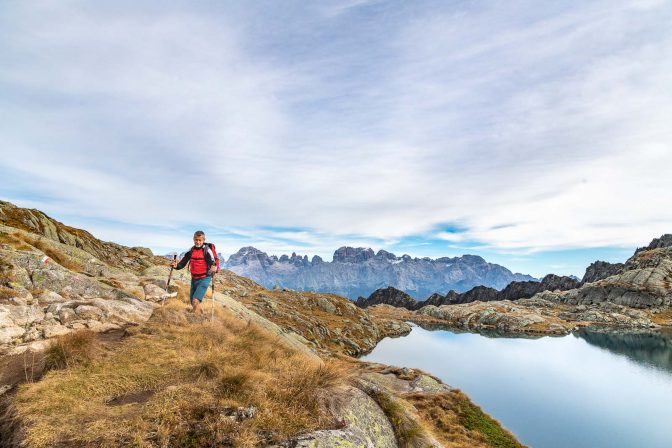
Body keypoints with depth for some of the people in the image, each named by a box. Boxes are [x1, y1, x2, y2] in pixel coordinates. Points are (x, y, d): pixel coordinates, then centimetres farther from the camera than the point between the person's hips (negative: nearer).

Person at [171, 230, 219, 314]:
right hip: (194, 279, 7)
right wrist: (176, 266, -17)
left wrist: (215, 268, -45)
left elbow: (215, 263, -22)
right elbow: (183, 263, 5)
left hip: (204, 279, -6)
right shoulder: (191, 251, 2)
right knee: (192, 302, 18)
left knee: (196, 301, -21)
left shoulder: (207, 250, -14)